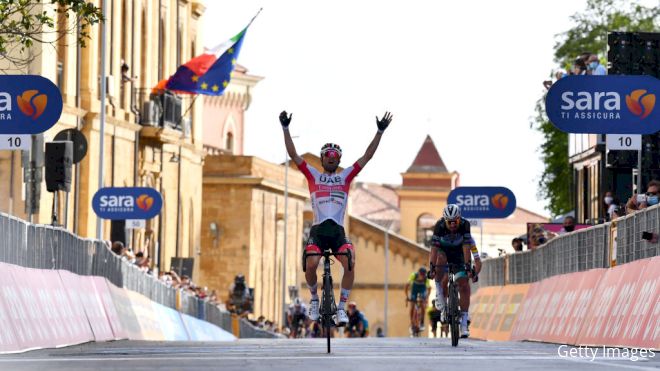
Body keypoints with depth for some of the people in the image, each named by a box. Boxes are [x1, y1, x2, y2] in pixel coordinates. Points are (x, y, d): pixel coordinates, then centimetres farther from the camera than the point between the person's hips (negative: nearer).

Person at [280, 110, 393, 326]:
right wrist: (285, 128, 3)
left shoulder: (346, 176, 17)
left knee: (350, 264, -24)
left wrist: (380, 132, 8)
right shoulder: (313, 176, 14)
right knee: (311, 265, -25)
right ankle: (314, 298, 4)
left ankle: (341, 307, -10)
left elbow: (368, 156, 14)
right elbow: (293, 154, 9)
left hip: (338, 231, 1)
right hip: (318, 230, -1)